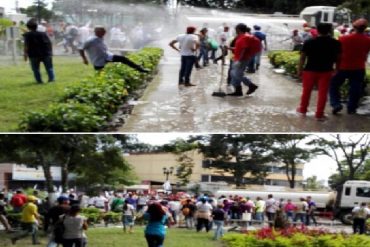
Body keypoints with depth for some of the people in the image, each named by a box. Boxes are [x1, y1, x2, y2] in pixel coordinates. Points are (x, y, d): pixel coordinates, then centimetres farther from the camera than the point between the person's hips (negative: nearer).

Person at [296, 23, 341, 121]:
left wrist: (300, 69, 4)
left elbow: (303, 57, -4)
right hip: (326, 71, 0)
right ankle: (319, 114, 6)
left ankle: (303, 109, 30)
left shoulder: (309, 42, -7)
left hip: (310, 70, 0)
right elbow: (337, 58, 2)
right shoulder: (335, 43, -4)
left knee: (306, 91, 15)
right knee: (323, 93, 5)